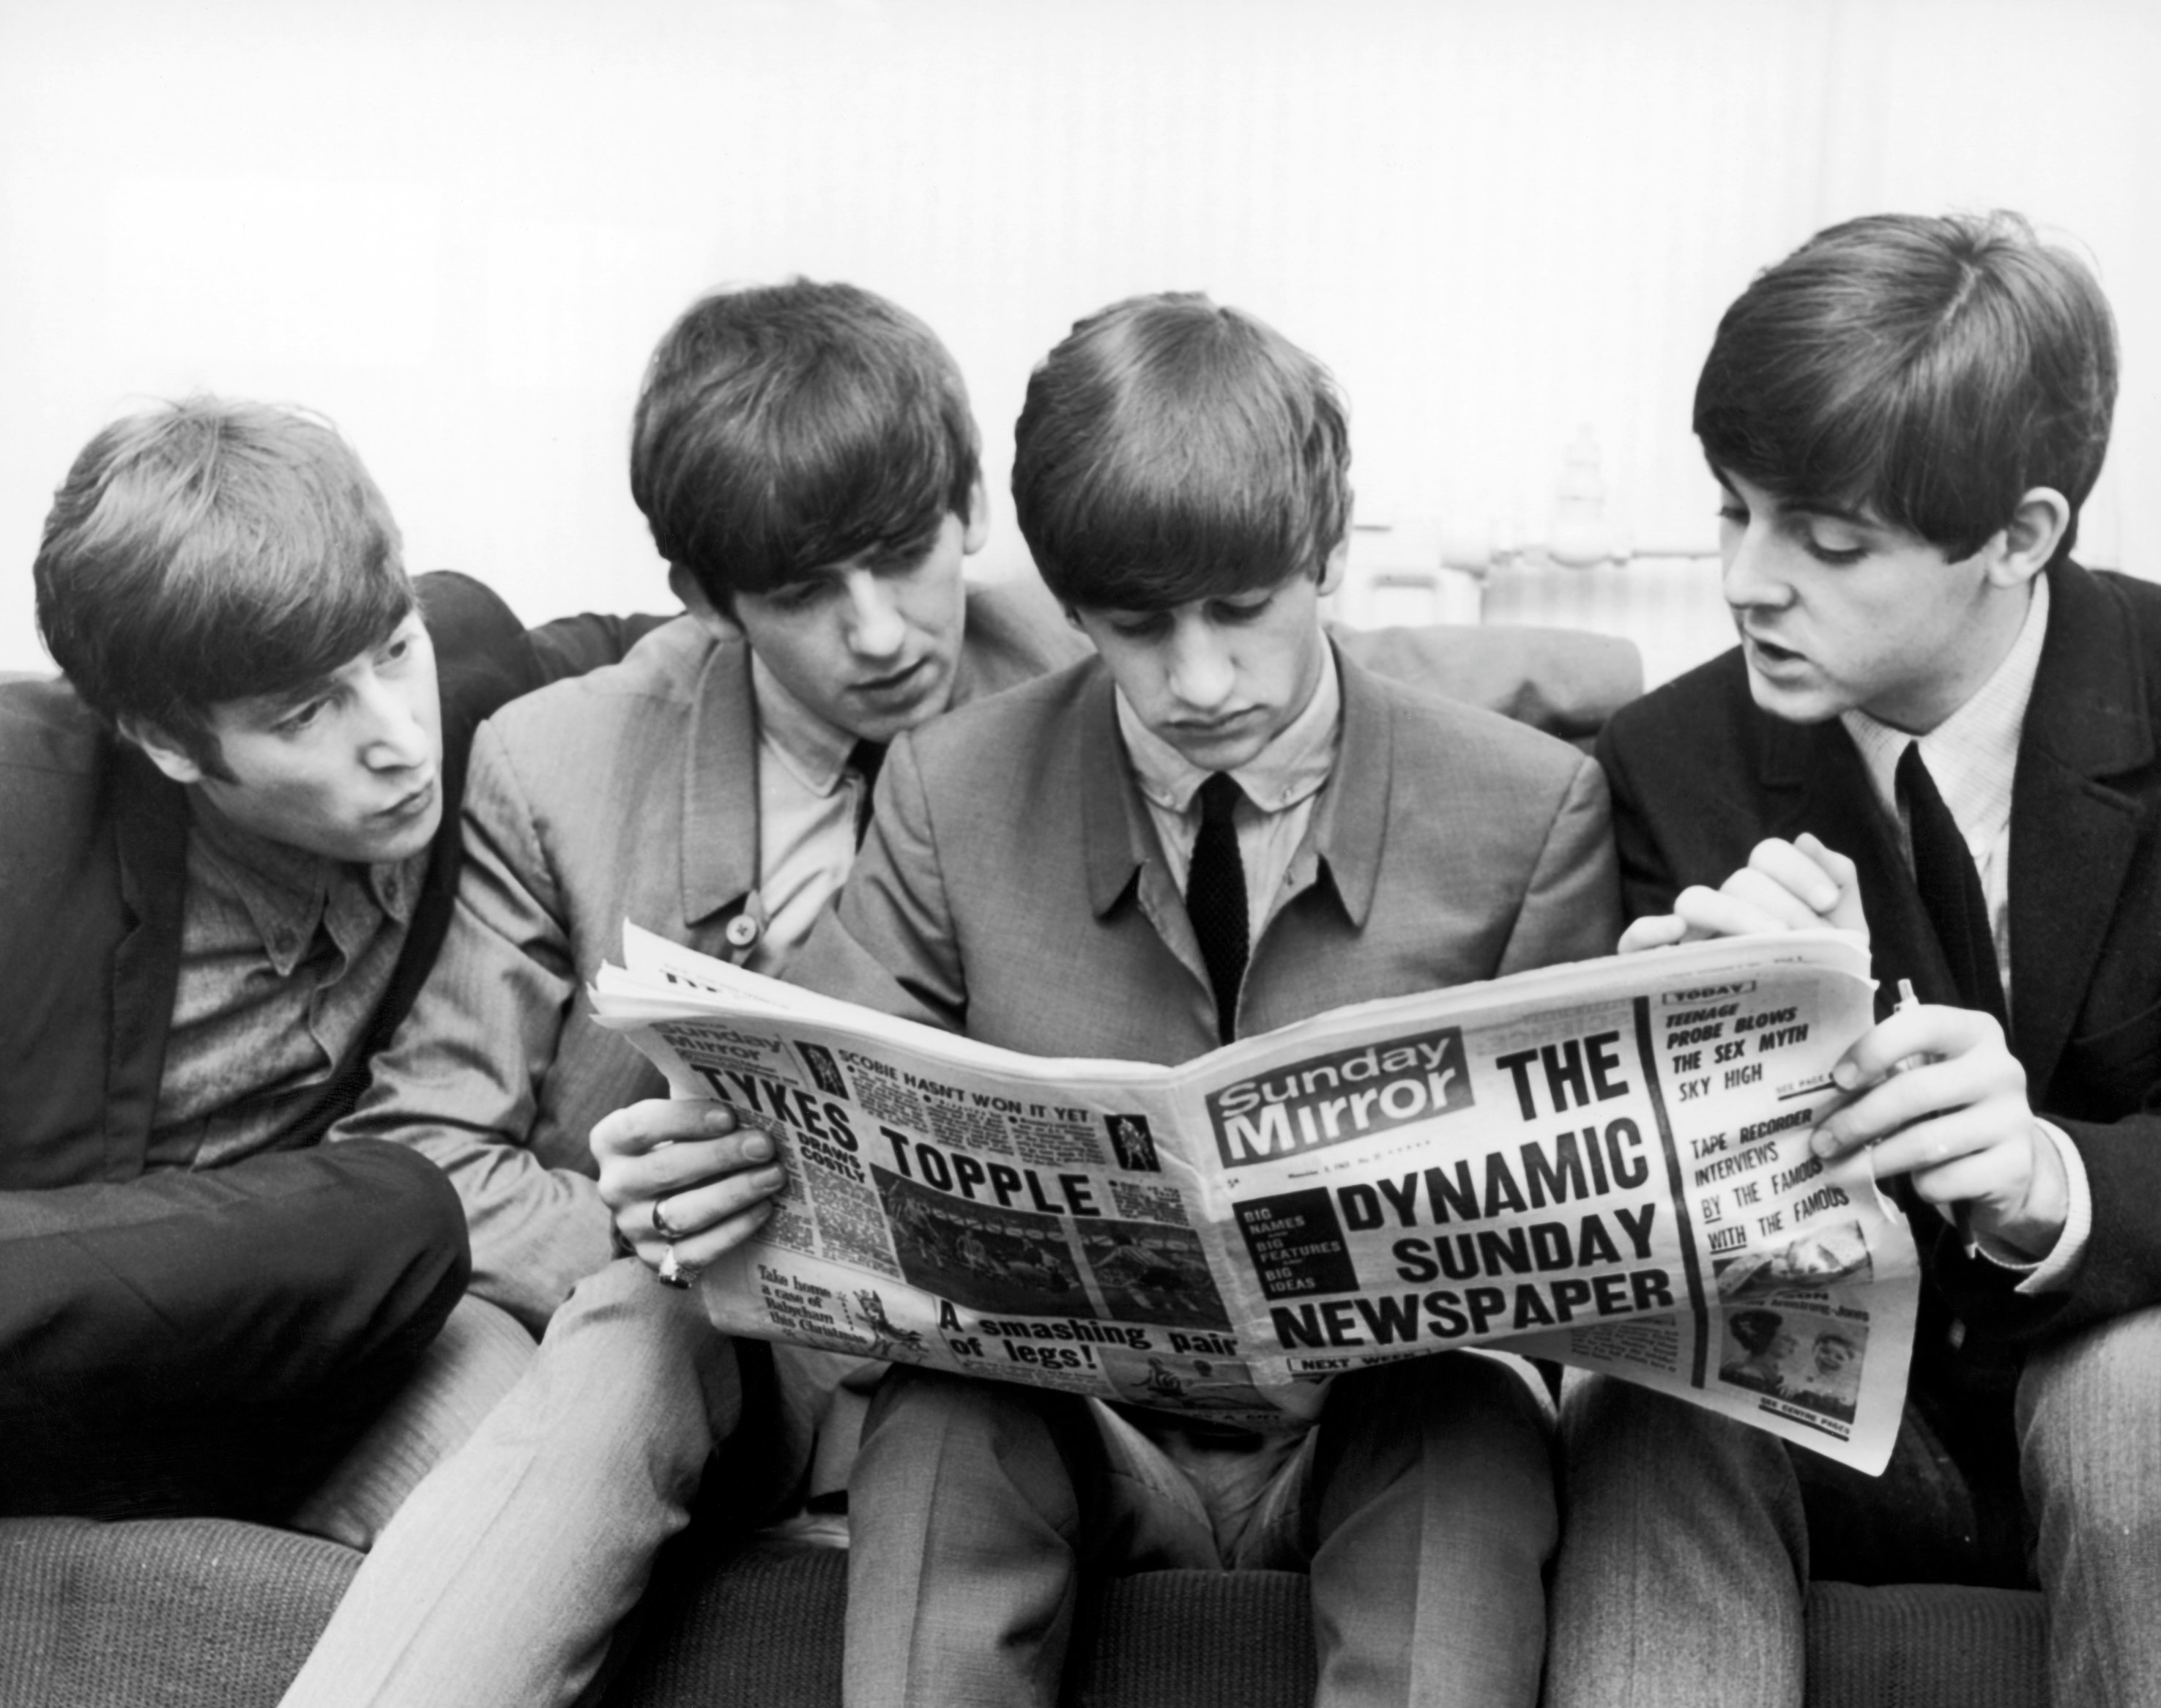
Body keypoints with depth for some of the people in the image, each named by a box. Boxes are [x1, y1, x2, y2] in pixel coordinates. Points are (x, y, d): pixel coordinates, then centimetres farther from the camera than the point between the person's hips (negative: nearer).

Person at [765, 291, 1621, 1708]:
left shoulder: (1532, 810, -4)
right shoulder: (953, 793, -1)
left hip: (1387, 1396, 0)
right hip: (1062, 1407, 1)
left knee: (1468, 1436, -33)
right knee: (935, 1433, -32)